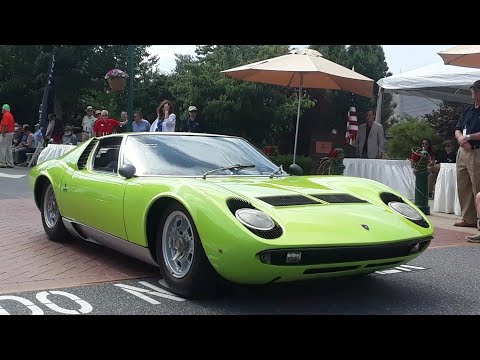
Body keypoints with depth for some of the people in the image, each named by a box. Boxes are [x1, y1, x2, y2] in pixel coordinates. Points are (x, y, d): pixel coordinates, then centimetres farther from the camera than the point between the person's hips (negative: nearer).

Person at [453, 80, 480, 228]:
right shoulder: (468, 110, 17)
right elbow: (457, 130, 14)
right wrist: (461, 139, -5)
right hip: (463, 152, 8)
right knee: (463, 187, 10)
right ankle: (468, 218, 18)